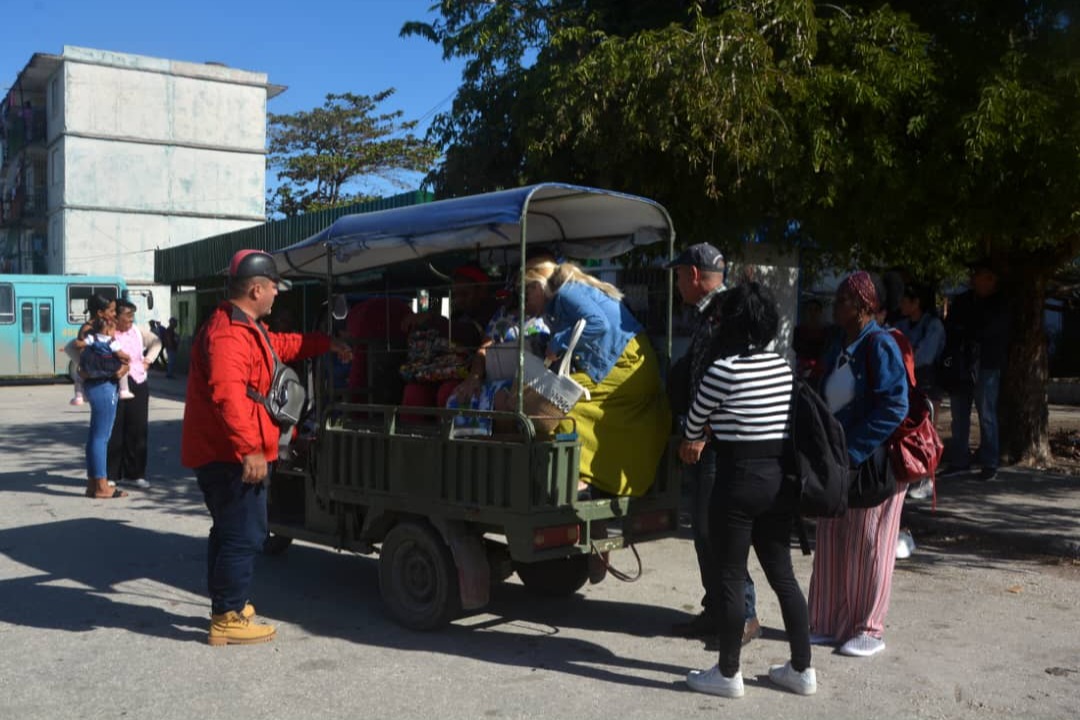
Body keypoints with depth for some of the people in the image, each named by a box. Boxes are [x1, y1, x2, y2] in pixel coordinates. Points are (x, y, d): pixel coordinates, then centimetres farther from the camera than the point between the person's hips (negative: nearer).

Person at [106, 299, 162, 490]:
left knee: (138, 429, 7)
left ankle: (134, 473, 18)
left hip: (138, 383, 5)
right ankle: (112, 475, 12)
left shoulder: (137, 331, 9)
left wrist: (148, 359, 15)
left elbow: (156, 342, 27)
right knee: (114, 431, 0)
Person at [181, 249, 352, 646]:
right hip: (232, 457, -11)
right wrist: (249, 448, -37)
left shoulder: (246, 328, 15)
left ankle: (226, 606, 32)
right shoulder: (228, 335, -21)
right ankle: (227, 620, 2)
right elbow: (227, 395, -33)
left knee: (229, 531, 20)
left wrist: (326, 343, 37)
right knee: (245, 535, -6)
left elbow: (282, 345, 34)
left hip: (225, 455, 11)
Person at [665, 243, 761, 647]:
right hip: (703, 437, 10)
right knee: (704, 526, 13)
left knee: (716, 526, -6)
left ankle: (744, 615, 5)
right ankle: (716, 610, 23)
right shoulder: (704, 315, 18)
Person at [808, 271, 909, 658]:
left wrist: (852, 450, -22)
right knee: (831, 542, 11)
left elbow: (894, 407, -21)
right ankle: (831, 624, 22)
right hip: (838, 462, 8)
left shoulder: (879, 346, -14)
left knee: (867, 544, 1)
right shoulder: (838, 349, 12)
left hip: (872, 463, -8)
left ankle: (869, 630, 14)